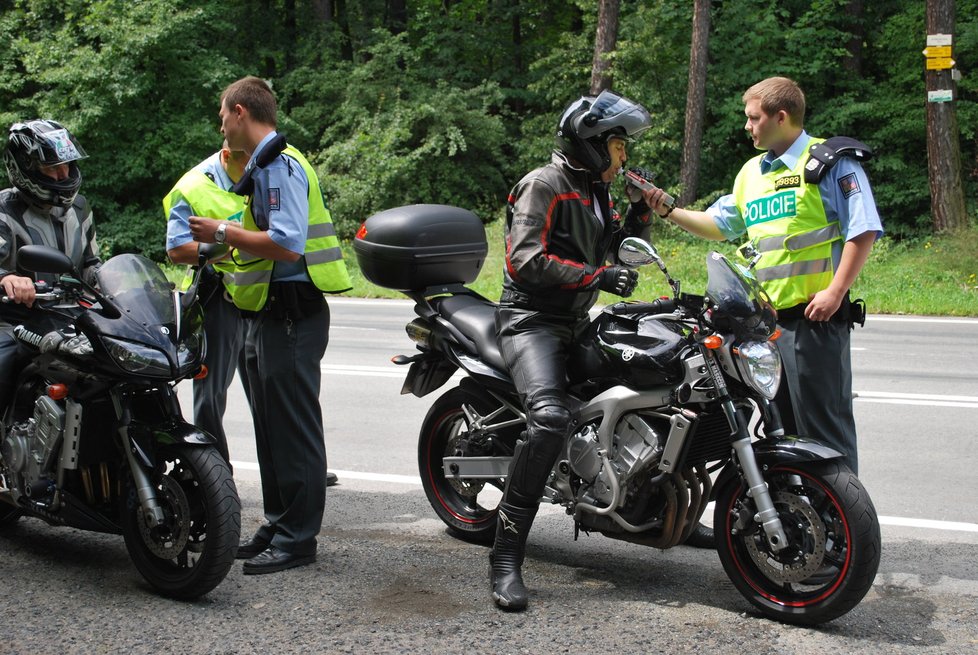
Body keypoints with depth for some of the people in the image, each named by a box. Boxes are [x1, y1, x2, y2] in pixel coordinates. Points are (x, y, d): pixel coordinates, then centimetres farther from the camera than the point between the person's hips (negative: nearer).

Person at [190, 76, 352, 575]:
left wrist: (223, 232, -17)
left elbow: (288, 244, -25)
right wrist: (222, 245, 18)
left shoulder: (280, 165, -15)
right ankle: (278, 527, 25)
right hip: (270, 315, 11)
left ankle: (297, 539, 1)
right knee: (271, 430, 16)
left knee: (293, 431, -5)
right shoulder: (266, 164, 18)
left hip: (291, 316, -11)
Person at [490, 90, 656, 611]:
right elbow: (525, 260, -19)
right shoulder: (543, 185, -9)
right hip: (531, 320, -10)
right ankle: (506, 555, -30)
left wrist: (640, 207, 11)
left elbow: (615, 248, 26)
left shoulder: (595, 191, 19)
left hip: (576, 323, 10)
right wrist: (596, 275, -25)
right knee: (551, 417, -32)